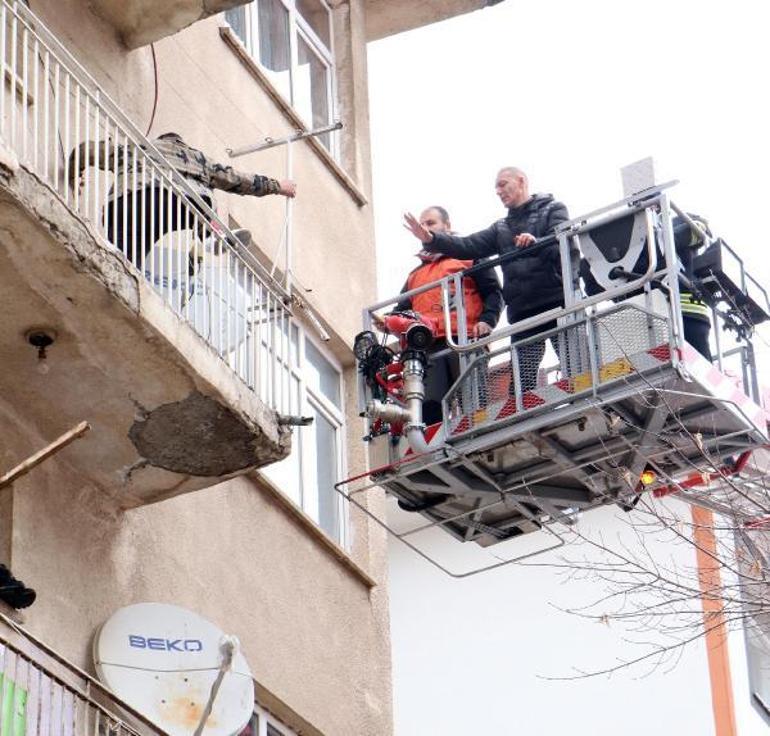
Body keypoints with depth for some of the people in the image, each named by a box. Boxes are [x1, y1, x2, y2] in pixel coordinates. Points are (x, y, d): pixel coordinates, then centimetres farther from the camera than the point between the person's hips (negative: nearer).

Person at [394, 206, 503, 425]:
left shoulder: (469, 257, 20)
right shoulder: (415, 275, 34)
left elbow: (493, 292, 10)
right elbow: (402, 311, 26)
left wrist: (487, 321, -9)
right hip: (429, 348, 3)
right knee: (430, 407, -16)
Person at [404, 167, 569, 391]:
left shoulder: (552, 210, 11)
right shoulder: (501, 228, 25)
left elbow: (561, 244, -7)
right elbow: (468, 246, 12)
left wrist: (536, 244, -27)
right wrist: (431, 240, -3)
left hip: (557, 303, -5)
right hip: (522, 312, 5)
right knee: (522, 382, -6)